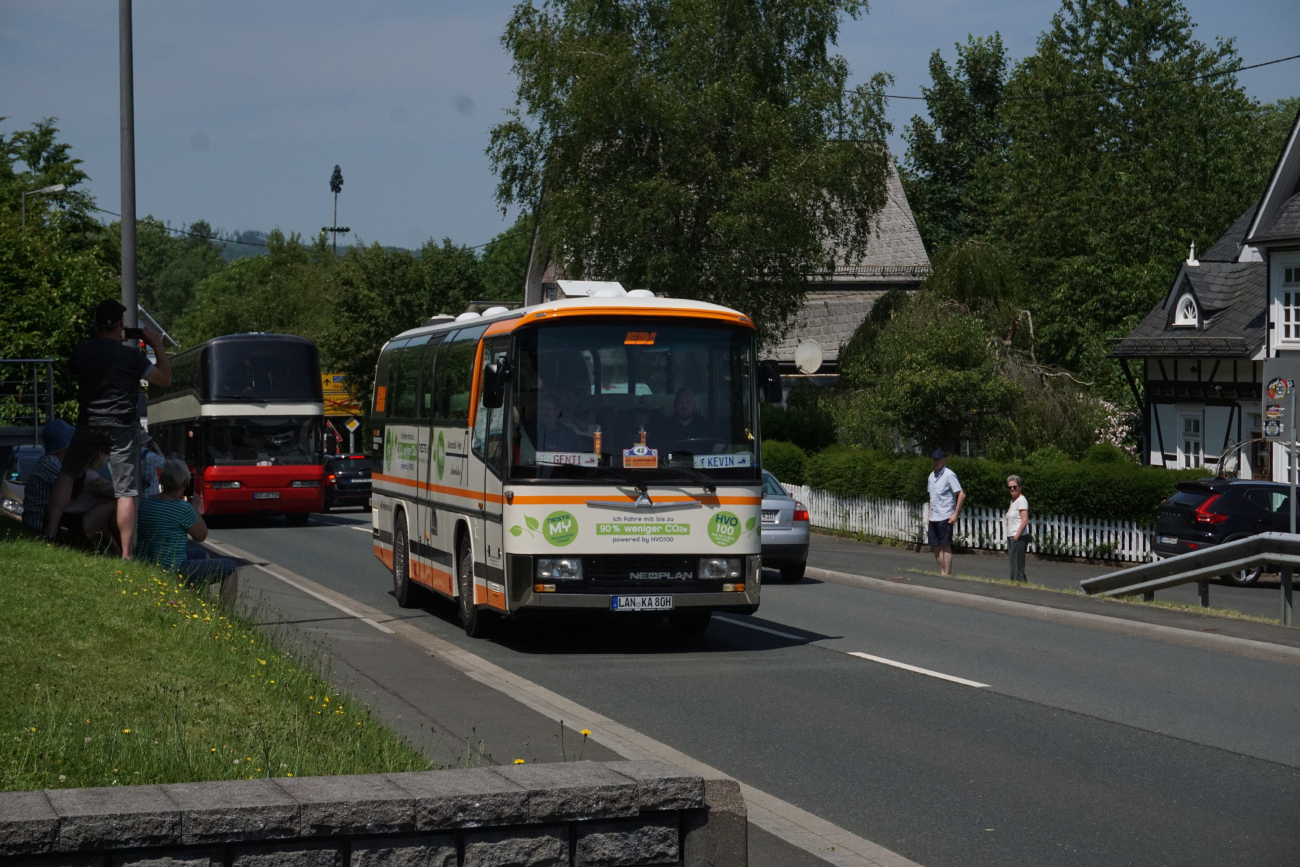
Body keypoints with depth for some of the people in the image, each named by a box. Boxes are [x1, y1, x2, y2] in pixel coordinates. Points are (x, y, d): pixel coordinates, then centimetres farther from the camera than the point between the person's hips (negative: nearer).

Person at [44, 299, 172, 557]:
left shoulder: (81, 352, 1)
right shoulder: (131, 356, -12)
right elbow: (165, 378, -4)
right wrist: (158, 345, 6)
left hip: (88, 423, 4)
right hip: (122, 426, -4)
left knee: (67, 474, 23)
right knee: (126, 492, -4)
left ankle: (51, 530, 15)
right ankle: (127, 553, -6)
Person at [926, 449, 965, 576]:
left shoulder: (949, 475, -8)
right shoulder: (931, 476, 14)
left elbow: (961, 495, -11)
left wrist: (955, 514, -14)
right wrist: (930, 514, 16)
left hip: (945, 517, -7)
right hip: (933, 518, 7)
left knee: (945, 546, -6)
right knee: (935, 546, 6)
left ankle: (947, 574, -4)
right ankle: (942, 572, 14)